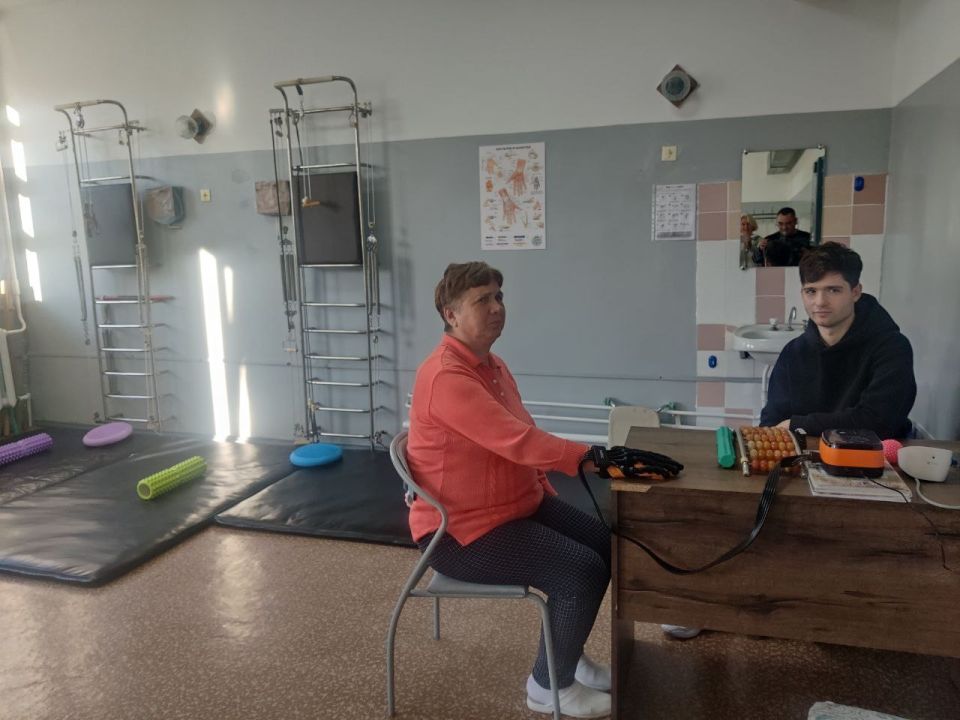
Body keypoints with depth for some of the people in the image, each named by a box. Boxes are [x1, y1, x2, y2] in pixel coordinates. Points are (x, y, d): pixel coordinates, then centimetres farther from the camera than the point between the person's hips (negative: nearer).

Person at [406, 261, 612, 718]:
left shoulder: (493, 365, 7)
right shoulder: (446, 376, -25)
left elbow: (520, 440, 15)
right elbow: (516, 441, -35)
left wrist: (548, 496, 9)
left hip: (517, 506, 10)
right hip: (461, 530, -10)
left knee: (605, 544, 7)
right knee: (581, 571, -18)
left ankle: (567, 654, 25)